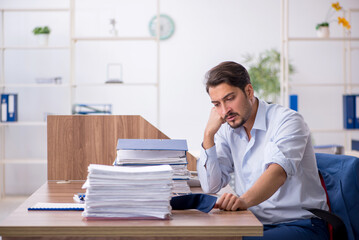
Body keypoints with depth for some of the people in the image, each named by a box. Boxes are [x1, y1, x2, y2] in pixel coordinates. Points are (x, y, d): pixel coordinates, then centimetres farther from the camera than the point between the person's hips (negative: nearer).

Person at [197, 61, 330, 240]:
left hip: (301, 225, -5)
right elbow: (210, 186, 4)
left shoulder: (287, 120, -10)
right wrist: (209, 134, -5)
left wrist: (244, 200, -48)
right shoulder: (227, 130, 10)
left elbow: (279, 171, -29)